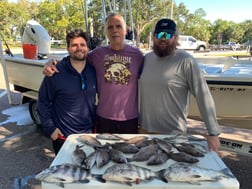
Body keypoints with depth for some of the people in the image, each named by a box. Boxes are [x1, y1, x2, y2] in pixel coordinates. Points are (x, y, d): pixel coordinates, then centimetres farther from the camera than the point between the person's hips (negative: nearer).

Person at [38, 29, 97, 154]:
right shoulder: (56, 73, -13)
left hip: (90, 134, 3)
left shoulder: (94, 71, -4)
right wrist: (50, 128, -8)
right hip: (63, 137, -3)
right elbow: (43, 102, -6)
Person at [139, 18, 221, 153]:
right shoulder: (147, 58, 4)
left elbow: (203, 96, -13)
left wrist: (213, 133, -14)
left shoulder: (185, 61, -13)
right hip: (144, 129, 5)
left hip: (173, 134, -5)